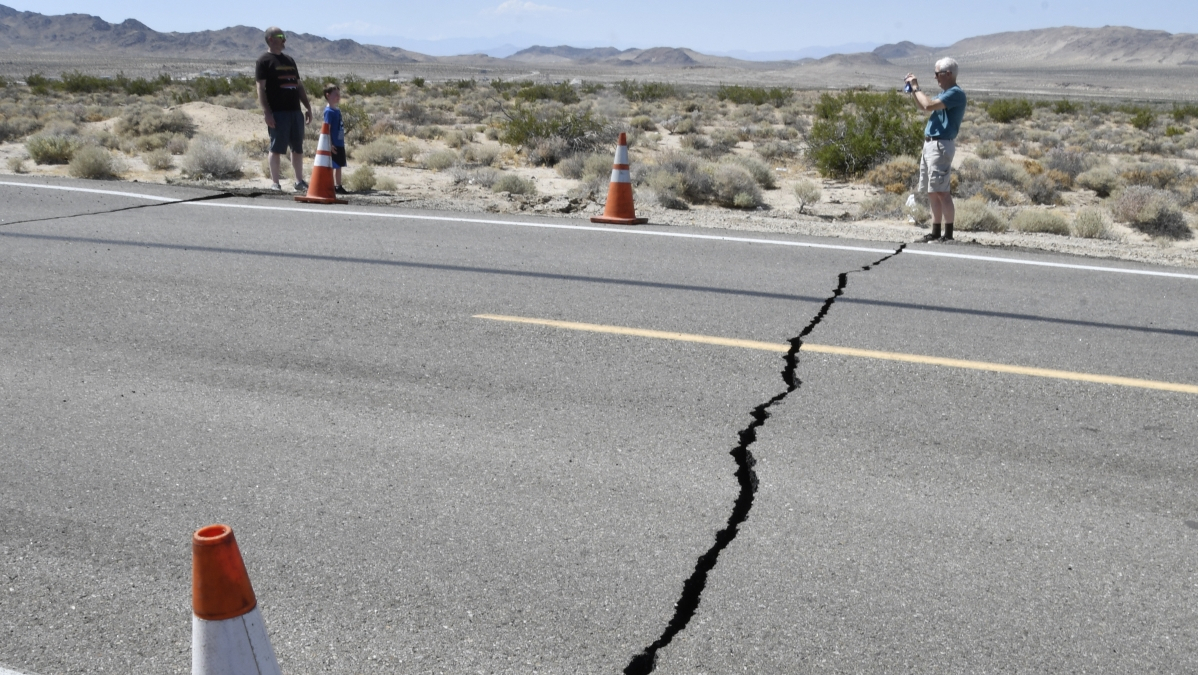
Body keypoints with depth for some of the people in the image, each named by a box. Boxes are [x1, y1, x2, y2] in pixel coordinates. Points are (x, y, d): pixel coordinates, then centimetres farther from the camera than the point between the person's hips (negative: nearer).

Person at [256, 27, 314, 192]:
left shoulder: (289, 60, 21)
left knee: (298, 148, 9)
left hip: (295, 111, 7)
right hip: (277, 113, -7)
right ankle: (274, 183, 3)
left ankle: (299, 181, 18)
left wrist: (308, 107, 16)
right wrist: (266, 112, -17)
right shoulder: (264, 61, -1)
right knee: (276, 149, -3)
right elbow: (261, 88, -8)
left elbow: (299, 86, 23)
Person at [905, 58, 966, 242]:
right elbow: (924, 107, 32)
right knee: (932, 192, 11)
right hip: (930, 144, 10)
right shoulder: (945, 93, 18)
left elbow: (929, 105, -24)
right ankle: (935, 232, 16)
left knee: (941, 192, -10)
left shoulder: (956, 93, -13)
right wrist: (912, 90, 20)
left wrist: (916, 87, -10)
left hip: (941, 145, -10)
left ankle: (948, 234, -7)